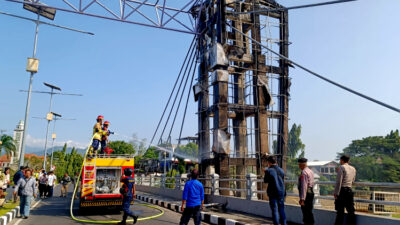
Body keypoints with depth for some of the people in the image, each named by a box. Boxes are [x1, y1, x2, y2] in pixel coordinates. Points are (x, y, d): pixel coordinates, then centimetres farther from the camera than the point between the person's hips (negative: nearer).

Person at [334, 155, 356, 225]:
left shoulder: (342, 167, -7)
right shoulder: (353, 169, 12)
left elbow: (339, 181, -12)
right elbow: (353, 181, 20)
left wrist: (336, 193, -11)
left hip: (342, 190, -6)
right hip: (350, 190, 6)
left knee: (340, 211, -2)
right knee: (351, 211, 9)